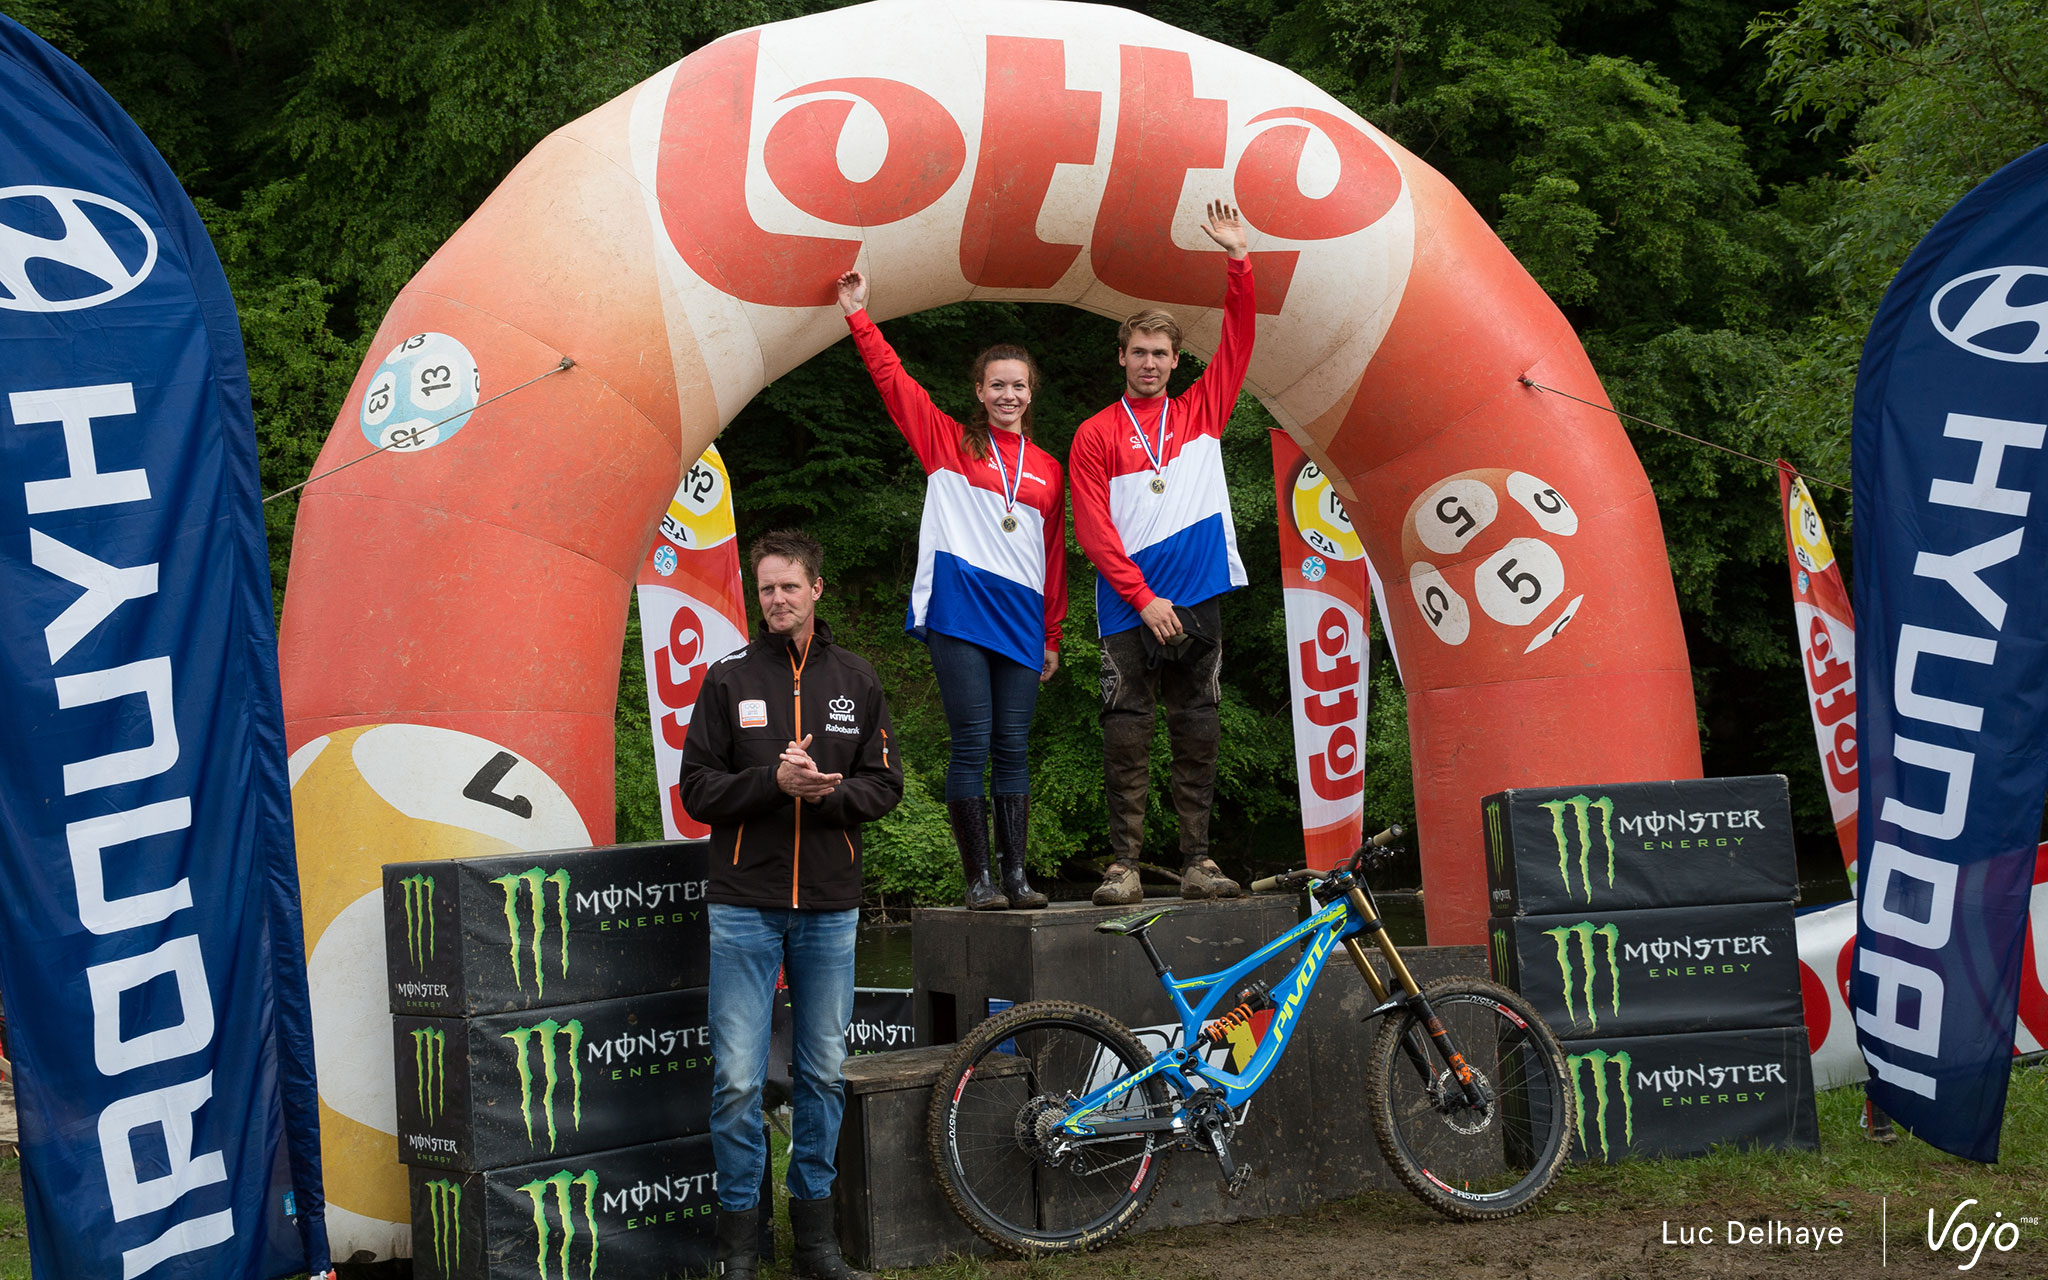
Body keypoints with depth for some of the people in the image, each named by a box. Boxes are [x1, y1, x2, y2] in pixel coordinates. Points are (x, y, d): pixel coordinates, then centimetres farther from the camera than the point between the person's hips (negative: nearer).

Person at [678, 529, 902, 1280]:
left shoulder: (856, 681, 8)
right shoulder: (728, 680, 2)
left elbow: (885, 785, 5)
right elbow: (698, 788, -2)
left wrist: (826, 792, -14)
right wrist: (775, 780, -17)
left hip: (830, 907, 2)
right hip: (744, 906, -2)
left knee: (823, 1072, 9)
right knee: (738, 1078, -5)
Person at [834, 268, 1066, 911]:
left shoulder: (1048, 470, 16)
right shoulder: (949, 442, 9)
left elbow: (1054, 558, 17)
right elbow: (892, 378, 4)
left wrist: (1051, 636, 16)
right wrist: (858, 314, 0)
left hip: (1020, 619, 3)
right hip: (957, 610, -3)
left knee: (1013, 749, 3)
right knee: (972, 745, -6)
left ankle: (1016, 876, 6)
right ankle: (978, 879, -2)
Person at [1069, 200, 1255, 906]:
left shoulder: (1201, 411, 13)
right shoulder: (1095, 435, 6)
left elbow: (1238, 339, 7)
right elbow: (1093, 530, -1)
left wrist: (1238, 259, -2)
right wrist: (1144, 598, -9)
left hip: (1197, 601, 2)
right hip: (1129, 606, -2)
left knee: (1197, 734, 3)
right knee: (1126, 736, -4)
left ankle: (1198, 861, 6)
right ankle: (1124, 863, -2)